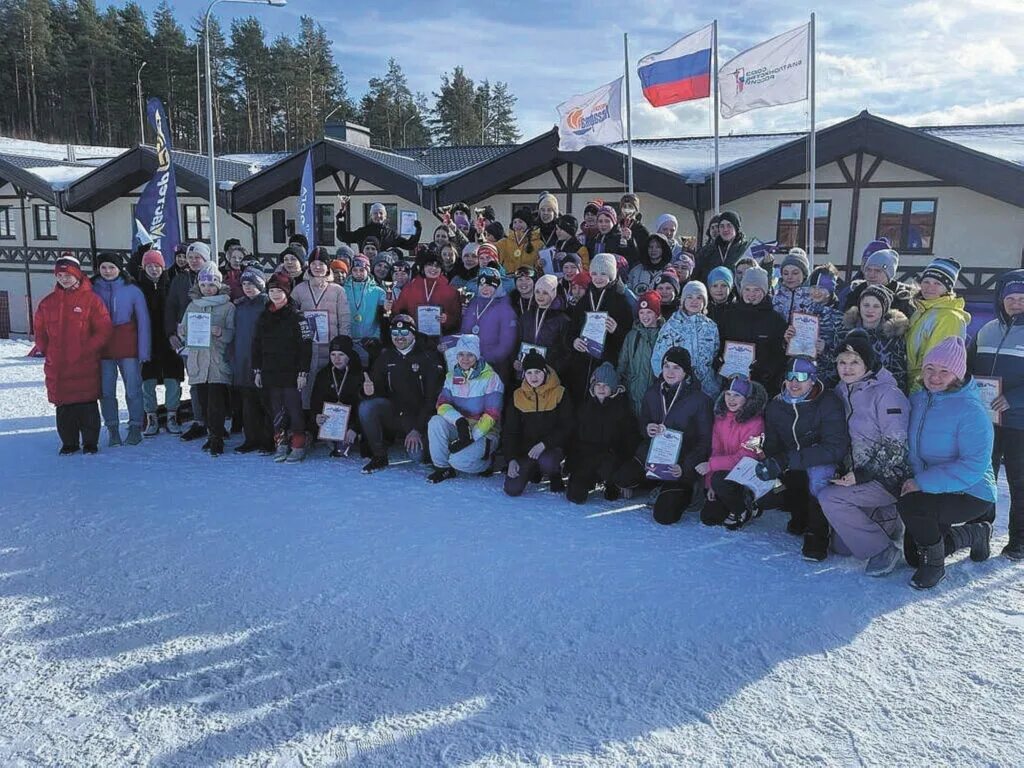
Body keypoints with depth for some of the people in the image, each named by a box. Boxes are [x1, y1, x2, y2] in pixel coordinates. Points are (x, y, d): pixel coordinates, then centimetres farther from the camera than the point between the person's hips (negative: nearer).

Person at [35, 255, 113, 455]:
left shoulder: (91, 300, -4)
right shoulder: (48, 302, 11)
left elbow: (105, 329, -7)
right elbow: (39, 330, 21)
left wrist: (87, 349, -12)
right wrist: (45, 350, 8)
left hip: (85, 365, -4)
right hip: (56, 366, 4)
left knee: (87, 405, 1)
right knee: (63, 406, 9)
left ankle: (90, 442, 13)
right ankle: (69, 443, 20)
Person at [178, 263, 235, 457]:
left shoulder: (228, 306, 2)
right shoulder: (193, 305, 15)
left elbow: (233, 333, -3)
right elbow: (182, 330, 16)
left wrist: (221, 332, -22)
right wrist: (188, 331, -6)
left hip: (219, 360, -4)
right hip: (198, 361, 4)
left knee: (216, 402, -10)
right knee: (203, 402, 7)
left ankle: (217, 438, -4)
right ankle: (212, 435, 17)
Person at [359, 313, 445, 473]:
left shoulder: (428, 358, -8)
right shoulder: (385, 357, 7)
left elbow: (433, 398, -12)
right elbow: (378, 391, 5)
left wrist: (417, 429, -18)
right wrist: (370, 391, -22)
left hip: (420, 417, -3)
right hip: (393, 411, 3)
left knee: (417, 456, -23)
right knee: (366, 407, -24)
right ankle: (379, 456, -8)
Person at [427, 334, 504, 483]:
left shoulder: (491, 378, -10)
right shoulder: (452, 376, 5)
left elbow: (491, 415, -15)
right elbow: (442, 404, -8)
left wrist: (471, 437, -24)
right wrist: (459, 420, -29)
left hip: (485, 432, -4)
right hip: (459, 428, 5)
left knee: (458, 460, -29)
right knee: (436, 422, -25)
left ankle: (487, 460, 5)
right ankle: (442, 468, -8)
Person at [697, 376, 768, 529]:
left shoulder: (755, 422, -18)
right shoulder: (721, 417, 1)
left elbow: (745, 458, -24)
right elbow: (715, 450, 1)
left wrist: (711, 465, -27)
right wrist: (709, 484, -5)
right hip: (726, 472, 6)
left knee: (719, 480, -34)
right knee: (707, 517, -2)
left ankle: (743, 511, -5)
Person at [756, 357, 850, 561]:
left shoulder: (828, 403, -20)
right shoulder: (775, 406, -4)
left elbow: (837, 447, -31)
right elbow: (771, 446, 2)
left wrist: (787, 460, -39)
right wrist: (770, 465, -21)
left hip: (824, 464, -5)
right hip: (790, 470, 6)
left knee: (818, 473, -37)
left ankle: (816, 534, -18)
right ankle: (800, 512, 20)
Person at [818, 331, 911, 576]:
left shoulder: (886, 393, -16)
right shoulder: (842, 391, 8)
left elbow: (896, 446, -20)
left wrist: (862, 476, -22)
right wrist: (843, 471, -1)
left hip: (890, 478, -8)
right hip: (858, 475, 8)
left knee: (829, 498, -25)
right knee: (840, 545, 3)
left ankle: (883, 549, -13)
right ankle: (888, 521, 24)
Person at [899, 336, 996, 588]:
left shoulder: (970, 409, -21)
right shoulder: (918, 399, 1)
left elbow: (974, 466, -27)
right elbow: (913, 448, 12)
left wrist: (923, 482, -29)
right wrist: (914, 478, -7)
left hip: (972, 494, -8)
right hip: (932, 491, 8)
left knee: (910, 506, -33)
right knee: (913, 555, 11)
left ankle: (934, 566, -7)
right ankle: (975, 533, 35)